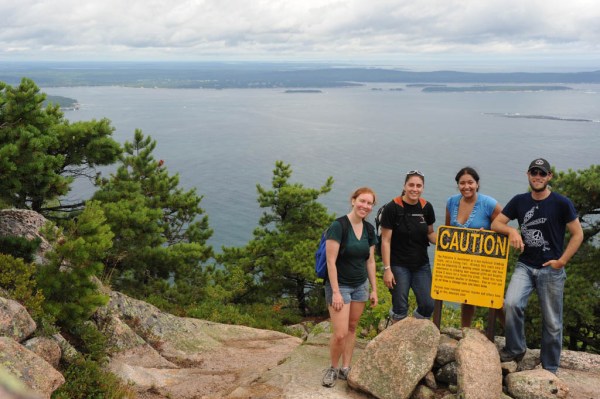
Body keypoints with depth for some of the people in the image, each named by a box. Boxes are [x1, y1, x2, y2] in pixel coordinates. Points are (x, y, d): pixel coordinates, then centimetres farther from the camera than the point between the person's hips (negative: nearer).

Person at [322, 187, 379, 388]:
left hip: (360, 285, 6)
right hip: (339, 285, -6)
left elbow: (370, 261, 10)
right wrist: (335, 292, -20)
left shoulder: (369, 229, 3)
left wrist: (374, 289, 9)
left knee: (352, 327, 12)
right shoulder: (338, 226, -17)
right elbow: (331, 261, -18)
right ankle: (333, 369, 15)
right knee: (340, 333, -8)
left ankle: (346, 369, 24)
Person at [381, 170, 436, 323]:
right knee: (400, 308, 3)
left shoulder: (426, 207, 1)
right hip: (399, 266, -4)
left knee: (428, 306, 3)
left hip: (421, 265, 4)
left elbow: (430, 233, 13)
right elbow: (386, 241, -11)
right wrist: (387, 269, -13)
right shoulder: (392, 208, -12)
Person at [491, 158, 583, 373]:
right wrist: (511, 230, -17)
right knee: (511, 303, -21)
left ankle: (549, 369, 22)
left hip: (551, 269, -2)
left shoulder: (561, 203, -7)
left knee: (552, 322, 6)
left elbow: (577, 234, -3)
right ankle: (515, 349, 1)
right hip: (525, 266, 2)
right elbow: (496, 223, 4)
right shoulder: (519, 201, 3)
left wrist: (562, 261, -11)